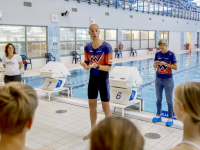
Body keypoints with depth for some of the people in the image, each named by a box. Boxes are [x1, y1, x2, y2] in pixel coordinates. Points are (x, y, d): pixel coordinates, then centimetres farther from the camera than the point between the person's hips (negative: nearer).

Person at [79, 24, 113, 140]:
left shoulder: (106, 47, -16)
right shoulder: (87, 48, 1)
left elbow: (108, 67, -17)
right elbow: (87, 65, 4)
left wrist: (96, 66, -34)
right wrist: (84, 65, -19)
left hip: (103, 79, -5)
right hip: (92, 78, 5)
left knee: (105, 106, 4)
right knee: (92, 105, 14)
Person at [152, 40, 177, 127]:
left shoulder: (171, 54, -9)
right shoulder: (158, 54, 2)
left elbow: (175, 67, -10)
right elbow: (154, 66, 6)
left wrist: (166, 64, -21)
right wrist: (156, 64, -16)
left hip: (168, 80, -4)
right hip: (158, 79, 4)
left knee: (169, 100, 4)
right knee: (158, 99, 13)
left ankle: (170, 119, 14)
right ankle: (158, 116, 27)